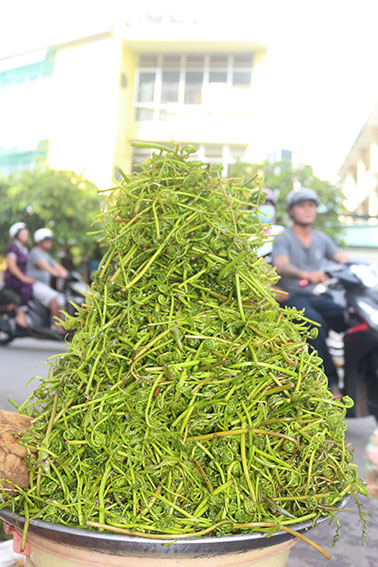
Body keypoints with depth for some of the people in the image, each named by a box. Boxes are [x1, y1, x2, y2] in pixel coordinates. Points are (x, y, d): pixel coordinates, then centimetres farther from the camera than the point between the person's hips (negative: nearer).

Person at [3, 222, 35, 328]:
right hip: (11, 279, -9)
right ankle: (21, 315, -34)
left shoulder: (25, 249, 18)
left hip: (23, 278, 9)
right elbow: (11, 265, -19)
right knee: (27, 287, -35)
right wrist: (23, 278, -26)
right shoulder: (13, 247, -9)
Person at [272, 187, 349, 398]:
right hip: (291, 298, -5)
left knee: (348, 316, -24)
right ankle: (330, 383, -31)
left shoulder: (322, 239, 17)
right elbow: (281, 266, -20)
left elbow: (345, 259, 4)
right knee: (315, 322, -34)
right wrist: (306, 275, -41)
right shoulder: (283, 238, -1)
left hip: (317, 297, 5)